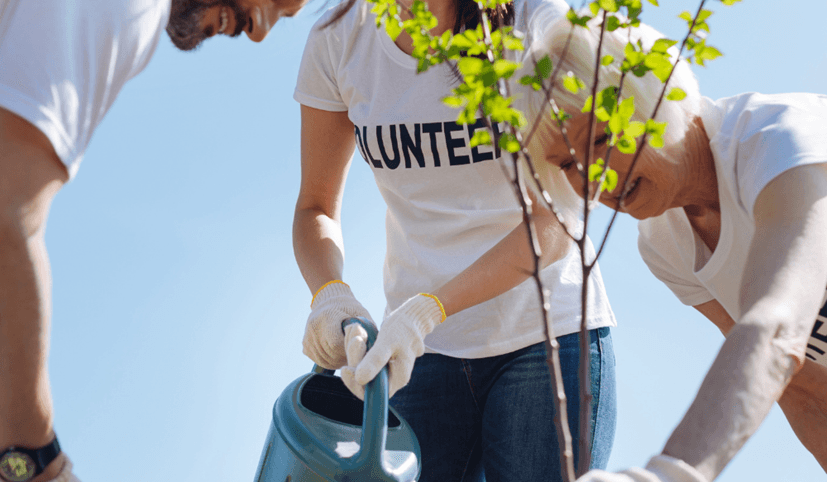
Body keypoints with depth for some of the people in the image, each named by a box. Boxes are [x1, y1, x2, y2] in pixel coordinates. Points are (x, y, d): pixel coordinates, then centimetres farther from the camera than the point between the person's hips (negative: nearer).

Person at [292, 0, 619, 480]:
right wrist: (331, 294, -16)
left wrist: (426, 310, -28)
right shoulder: (338, 42, -3)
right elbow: (316, 207, 5)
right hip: (422, 349, 3)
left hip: (547, 333, -2)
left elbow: (556, 220, -18)